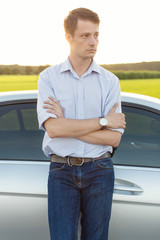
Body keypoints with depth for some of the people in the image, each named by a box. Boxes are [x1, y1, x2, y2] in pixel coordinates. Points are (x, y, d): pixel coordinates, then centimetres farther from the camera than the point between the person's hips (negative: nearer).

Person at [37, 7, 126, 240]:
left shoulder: (110, 81, 2)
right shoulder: (48, 77, -1)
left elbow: (114, 138, -6)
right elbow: (53, 128, -15)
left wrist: (67, 125, -12)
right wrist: (103, 121, -12)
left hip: (99, 171, 1)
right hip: (62, 171, -1)